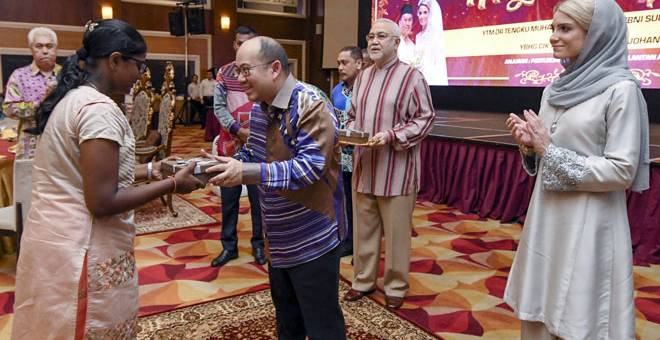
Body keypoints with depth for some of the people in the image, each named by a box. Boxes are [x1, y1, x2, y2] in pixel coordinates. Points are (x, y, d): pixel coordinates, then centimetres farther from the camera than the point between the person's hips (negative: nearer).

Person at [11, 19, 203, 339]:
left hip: (53, 241, 9)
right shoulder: (100, 109, -21)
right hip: (82, 253, -9)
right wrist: (172, 184, -15)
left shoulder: (71, 99, 8)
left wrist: (148, 170, 14)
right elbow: (102, 202, -23)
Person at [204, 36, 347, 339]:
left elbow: (312, 165, -31)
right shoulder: (259, 105, 6)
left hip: (312, 238, -8)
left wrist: (247, 173, -36)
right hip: (280, 237, 9)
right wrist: (226, 164, -7)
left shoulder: (310, 104, -22)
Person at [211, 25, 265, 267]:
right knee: (228, 198, 9)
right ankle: (229, 246, 23)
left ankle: (258, 245, 22)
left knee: (259, 198, 7)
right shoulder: (224, 73, 5)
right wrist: (239, 130, -14)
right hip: (230, 145, 2)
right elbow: (218, 107, 0)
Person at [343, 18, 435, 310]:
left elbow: (424, 119, -9)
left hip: (396, 169, -6)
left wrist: (392, 136, -20)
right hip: (364, 166, 6)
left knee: (396, 231, 5)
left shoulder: (411, 76, -7)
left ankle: (396, 286, 23)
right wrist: (351, 132, -1)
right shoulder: (363, 77, 13)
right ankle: (364, 280, 30)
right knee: (363, 227, 14)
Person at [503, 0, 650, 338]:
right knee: (537, 313, 15)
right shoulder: (556, 88, 9)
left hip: (588, 224, -6)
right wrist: (530, 144, -5)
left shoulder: (621, 89, -11)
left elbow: (621, 172, -16)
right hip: (547, 215, 7)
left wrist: (550, 150, -16)